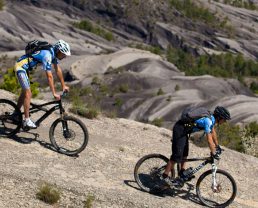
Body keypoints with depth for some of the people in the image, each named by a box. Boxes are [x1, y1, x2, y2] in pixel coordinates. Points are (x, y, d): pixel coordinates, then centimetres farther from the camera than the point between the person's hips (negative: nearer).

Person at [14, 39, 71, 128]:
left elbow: (58, 69, 10)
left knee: (25, 92, 19)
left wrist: (63, 86, 14)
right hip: (20, 67, -10)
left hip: (24, 67, 10)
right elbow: (49, 76, -30)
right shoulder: (47, 55, -29)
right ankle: (27, 120, -8)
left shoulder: (53, 53, -1)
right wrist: (54, 93, -28)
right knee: (28, 93, -12)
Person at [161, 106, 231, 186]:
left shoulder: (211, 118, 5)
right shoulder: (208, 121, -24)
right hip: (179, 130, -10)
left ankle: (182, 173, 29)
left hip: (184, 131, 10)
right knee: (177, 155, -7)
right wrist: (213, 153, -16)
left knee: (184, 153, 18)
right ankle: (165, 176, 1)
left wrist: (217, 146, 28)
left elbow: (213, 132, 22)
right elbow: (209, 139, -23)